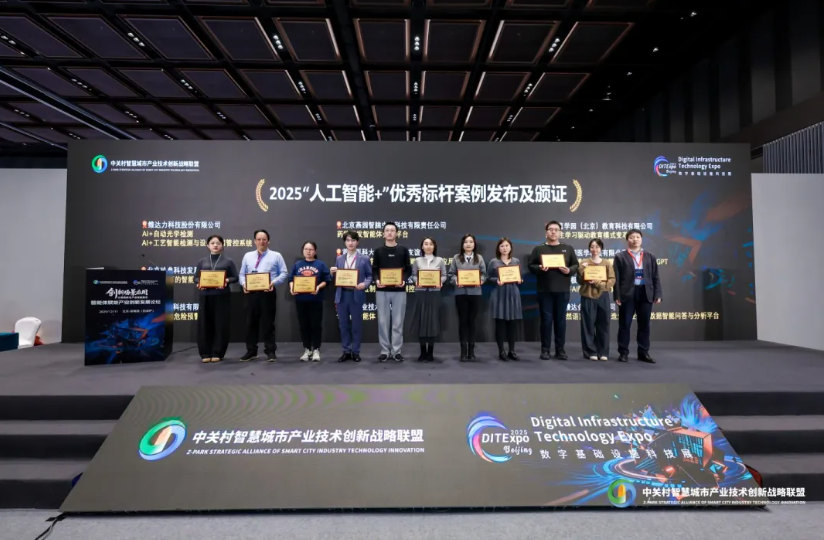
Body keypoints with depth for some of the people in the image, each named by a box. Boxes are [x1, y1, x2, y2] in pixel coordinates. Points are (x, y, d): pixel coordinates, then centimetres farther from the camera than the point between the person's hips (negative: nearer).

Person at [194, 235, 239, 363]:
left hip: (222, 296, -2)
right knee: (204, 324, 2)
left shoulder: (228, 261, 6)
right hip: (205, 296, 2)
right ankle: (205, 354, 12)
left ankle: (217, 353, 9)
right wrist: (199, 283, -9)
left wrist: (227, 281, -16)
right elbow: (196, 277, 12)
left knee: (221, 325, -1)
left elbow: (235, 277, 3)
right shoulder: (202, 261, 13)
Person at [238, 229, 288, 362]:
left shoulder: (276, 256, 5)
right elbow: (242, 274, 15)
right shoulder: (247, 256, 15)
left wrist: (274, 282, -17)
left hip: (268, 293, -3)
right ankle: (251, 351, 19)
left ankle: (270, 352, 8)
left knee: (268, 323, 0)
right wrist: (244, 284, -6)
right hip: (252, 293, 3)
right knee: (251, 323, 8)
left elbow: (284, 273, 0)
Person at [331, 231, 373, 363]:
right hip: (342, 295, 3)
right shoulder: (339, 259, 13)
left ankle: (355, 352, 16)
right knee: (343, 324, 8)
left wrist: (365, 284, -18)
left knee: (356, 325, 4)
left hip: (356, 295, -3)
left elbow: (370, 275, 1)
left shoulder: (364, 259, 3)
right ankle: (346, 351, 19)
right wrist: (333, 273, -8)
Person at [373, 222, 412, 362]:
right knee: (383, 321, 4)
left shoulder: (403, 250, 6)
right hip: (382, 291, 1)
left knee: (398, 322, 3)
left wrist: (404, 280, -13)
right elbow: (374, 269, 7)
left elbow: (408, 269, 5)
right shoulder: (378, 251, 8)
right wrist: (376, 280, -12)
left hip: (399, 290, -1)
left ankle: (397, 351, 12)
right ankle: (385, 350, 13)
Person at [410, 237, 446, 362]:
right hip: (421, 293, 0)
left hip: (434, 293, 0)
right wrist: (417, 282, -14)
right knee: (421, 320, 1)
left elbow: (444, 275, 6)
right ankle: (423, 352, 11)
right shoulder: (417, 260, 8)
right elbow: (413, 275, 6)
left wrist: (440, 282, -14)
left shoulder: (440, 260, 7)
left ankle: (430, 352, 10)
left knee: (433, 320, 0)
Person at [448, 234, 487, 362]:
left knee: (472, 321, 4)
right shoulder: (456, 258, 6)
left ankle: (471, 351, 12)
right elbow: (451, 274, 2)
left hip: (475, 293, 1)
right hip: (460, 293, -1)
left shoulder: (479, 258, 10)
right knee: (462, 320, 2)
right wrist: (456, 281, -17)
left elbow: (484, 274, 6)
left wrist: (480, 280, -14)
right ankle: (463, 351, 8)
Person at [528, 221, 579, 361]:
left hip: (563, 290, 2)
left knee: (561, 320, 5)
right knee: (546, 319, 1)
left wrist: (569, 270, -11)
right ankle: (545, 349, 10)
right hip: (544, 290, -1)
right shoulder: (538, 249, 6)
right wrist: (539, 268, -17)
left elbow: (576, 265, 9)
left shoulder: (568, 248, 11)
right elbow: (531, 266, 3)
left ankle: (560, 349, 15)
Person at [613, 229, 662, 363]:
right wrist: (617, 296, -9)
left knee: (644, 325, 8)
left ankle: (643, 352, 18)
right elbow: (616, 278, -2)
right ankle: (623, 352, 11)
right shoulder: (620, 257, 3)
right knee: (625, 324, 2)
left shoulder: (650, 257, 12)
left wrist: (658, 294, 0)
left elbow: (655, 277, 10)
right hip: (627, 294, -3)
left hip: (645, 294, 3)